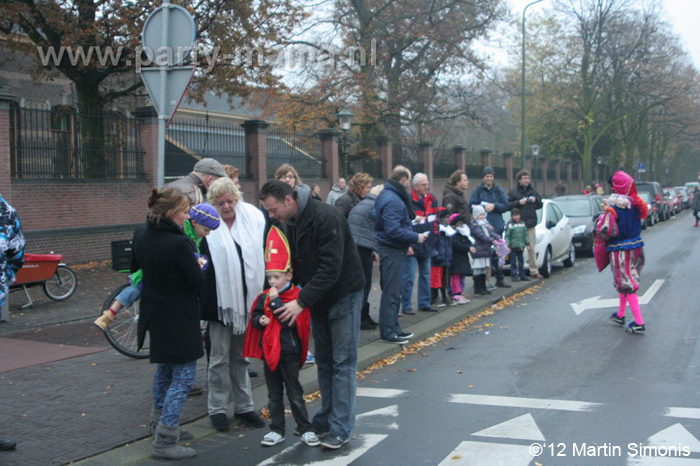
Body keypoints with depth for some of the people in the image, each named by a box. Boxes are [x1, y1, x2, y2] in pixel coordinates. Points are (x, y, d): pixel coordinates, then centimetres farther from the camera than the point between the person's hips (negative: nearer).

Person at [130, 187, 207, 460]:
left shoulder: (141, 235, -2)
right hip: (179, 317, -8)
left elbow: (134, 268, 13)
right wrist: (198, 264, 1)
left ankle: (159, 415, 47)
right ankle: (165, 442, -1)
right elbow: (198, 281, -18)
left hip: (153, 312, 9)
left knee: (164, 367, 29)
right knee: (183, 376, 0)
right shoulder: (179, 243, -26)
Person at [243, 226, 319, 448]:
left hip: (289, 353, -5)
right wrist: (260, 320, -11)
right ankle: (277, 430, 22)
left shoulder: (296, 297, -12)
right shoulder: (264, 297, 5)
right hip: (269, 352, 5)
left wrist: (275, 301, -23)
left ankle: (305, 429, 15)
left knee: (294, 393, 4)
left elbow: (289, 321, -23)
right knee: (274, 394, 13)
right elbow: (254, 317, 11)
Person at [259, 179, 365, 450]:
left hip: (344, 294, -8)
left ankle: (340, 428, 0)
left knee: (343, 362, -5)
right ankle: (326, 419, 24)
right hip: (318, 298, 8)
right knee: (323, 361, 13)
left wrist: (302, 301, -29)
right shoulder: (290, 224, 3)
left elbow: (331, 268, -29)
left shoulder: (326, 218, -25)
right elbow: (295, 265, 11)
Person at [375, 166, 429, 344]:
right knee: (391, 292, -5)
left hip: (396, 250, 11)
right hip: (392, 251, -11)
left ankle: (393, 328, 25)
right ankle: (388, 332, 1)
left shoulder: (390, 196, 15)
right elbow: (394, 230, -26)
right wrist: (416, 237, -16)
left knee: (394, 291, 16)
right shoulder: (392, 200, -19)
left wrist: (407, 244, 17)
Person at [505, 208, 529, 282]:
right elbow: (507, 236, -8)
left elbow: (526, 234, 15)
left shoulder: (522, 224, 11)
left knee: (521, 262, 11)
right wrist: (508, 246, -13)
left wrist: (527, 243, 10)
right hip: (513, 247, -5)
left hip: (521, 246, 5)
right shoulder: (510, 225, -5)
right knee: (513, 262, -1)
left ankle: (522, 275, 17)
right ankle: (514, 275, 6)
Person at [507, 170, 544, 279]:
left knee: (531, 249, 6)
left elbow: (540, 205, 18)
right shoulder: (513, 192, 2)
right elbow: (507, 205, -4)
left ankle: (534, 271, 11)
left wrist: (535, 200, -2)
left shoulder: (533, 191, 13)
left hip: (530, 224, 4)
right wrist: (518, 202, -16)